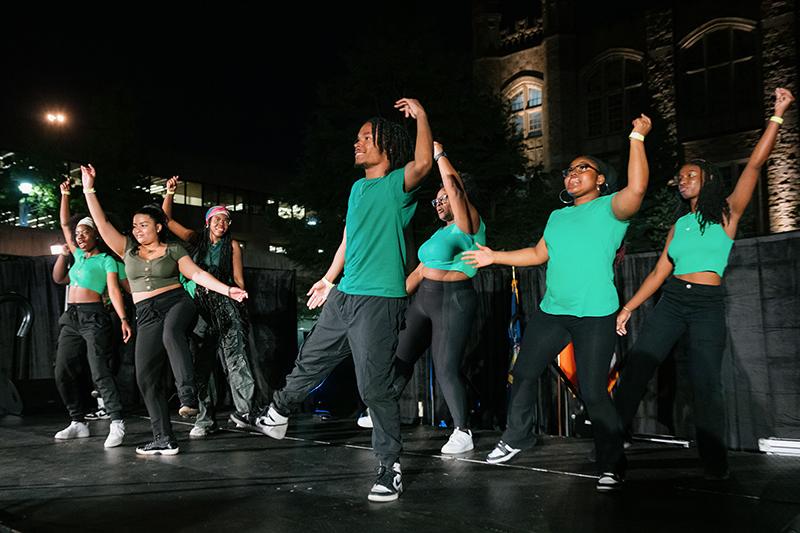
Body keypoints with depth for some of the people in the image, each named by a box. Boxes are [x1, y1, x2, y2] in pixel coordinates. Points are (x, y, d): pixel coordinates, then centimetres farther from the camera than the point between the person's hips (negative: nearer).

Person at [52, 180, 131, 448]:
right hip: (71, 317, 8)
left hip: (93, 317, -7)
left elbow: (114, 290, -10)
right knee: (63, 373, 4)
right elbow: (64, 224, 29)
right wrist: (65, 195, 16)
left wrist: (123, 319, -21)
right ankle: (78, 423, 12)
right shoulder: (79, 255, 19)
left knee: (100, 371, -16)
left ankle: (116, 423, -18)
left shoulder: (106, 260, 0)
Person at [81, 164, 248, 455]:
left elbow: (197, 273, 1)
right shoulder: (128, 249, 16)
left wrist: (227, 290, -11)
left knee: (171, 332, -40)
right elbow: (102, 223, 10)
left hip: (176, 303, -3)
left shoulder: (173, 249, 9)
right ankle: (164, 439, -1)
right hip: (146, 315, 3)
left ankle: (188, 394, -45)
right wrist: (89, 189, 6)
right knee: (146, 376, -5)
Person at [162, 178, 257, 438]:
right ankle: (205, 420, 8)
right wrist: (169, 193, 2)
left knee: (236, 358, -10)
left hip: (226, 306, -2)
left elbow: (238, 278, 8)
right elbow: (166, 219, 11)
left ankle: (245, 412, -9)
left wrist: (239, 302, 2)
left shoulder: (232, 245, 8)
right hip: (200, 307, 2)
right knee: (201, 363, 3)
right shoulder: (196, 239, 12)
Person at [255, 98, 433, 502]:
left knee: (374, 386, -6)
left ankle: (390, 468, 8)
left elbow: (423, 163, -31)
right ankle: (278, 414, 45)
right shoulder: (357, 188, 17)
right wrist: (328, 280, 30)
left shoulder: (397, 184, -7)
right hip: (344, 295, 8)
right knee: (310, 361, 21)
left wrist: (421, 116, -23)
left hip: (379, 300, -8)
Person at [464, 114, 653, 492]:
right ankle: (517, 436, 32)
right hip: (551, 311, 7)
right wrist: (495, 257, 22)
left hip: (595, 316, -7)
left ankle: (612, 466, 10)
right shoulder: (558, 216, 19)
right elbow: (539, 253, 24)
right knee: (523, 373, 11)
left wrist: (638, 137, -20)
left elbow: (636, 189, -22)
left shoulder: (610, 207, -2)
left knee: (593, 393, -7)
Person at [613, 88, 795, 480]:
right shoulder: (679, 224, 17)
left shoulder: (727, 213, 7)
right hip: (671, 302, 4)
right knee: (635, 368, -9)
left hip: (708, 305, -3)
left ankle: (715, 463, 7)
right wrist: (627, 308, 10)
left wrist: (778, 113, -6)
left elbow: (755, 165, -3)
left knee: (706, 384, -6)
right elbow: (659, 272, 15)